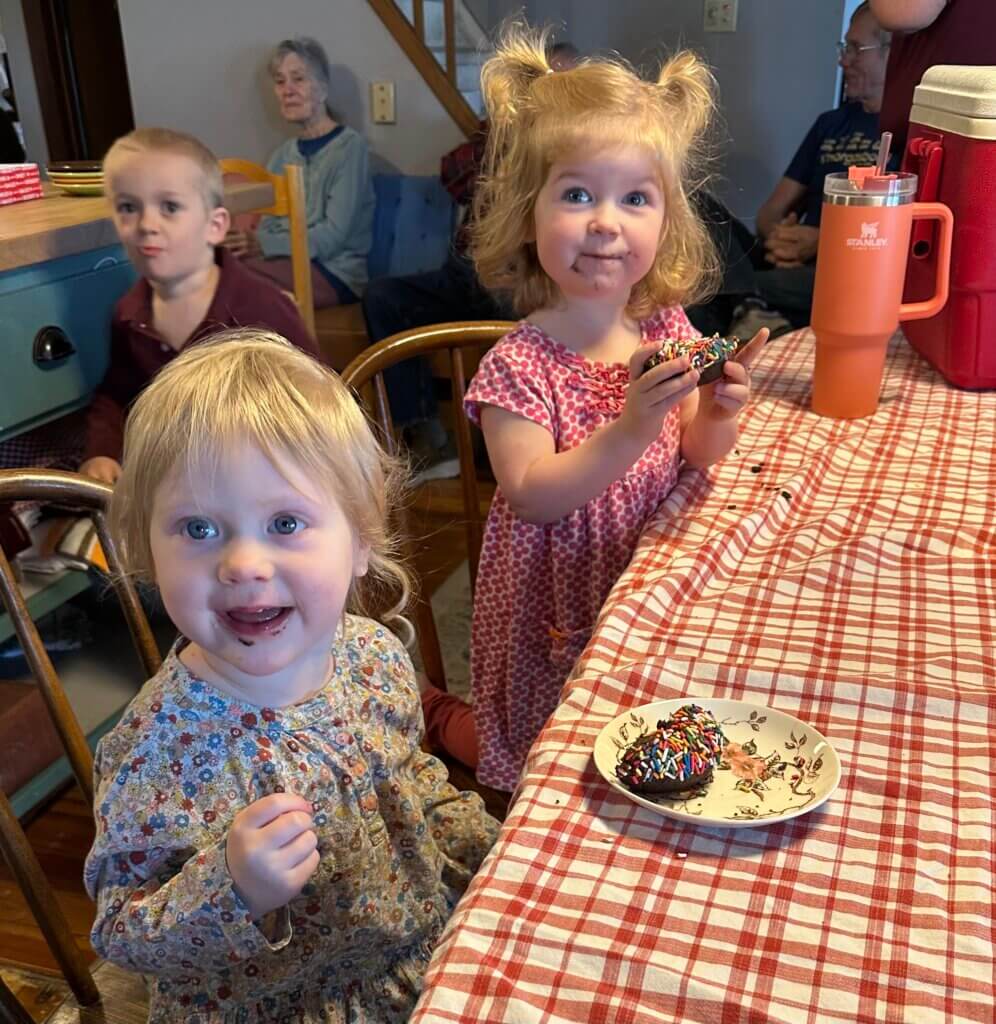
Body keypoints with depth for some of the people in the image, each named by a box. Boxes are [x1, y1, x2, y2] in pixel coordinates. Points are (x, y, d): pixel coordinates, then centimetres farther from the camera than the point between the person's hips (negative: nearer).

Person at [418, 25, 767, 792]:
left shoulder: (669, 330, -7)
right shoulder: (519, 365, -22)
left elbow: (695, 457, 2)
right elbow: (530, 495, -27)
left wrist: (718, 416, -20)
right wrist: (629, 430, -36)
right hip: (556, 602, -5)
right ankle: (436, 715, 37)